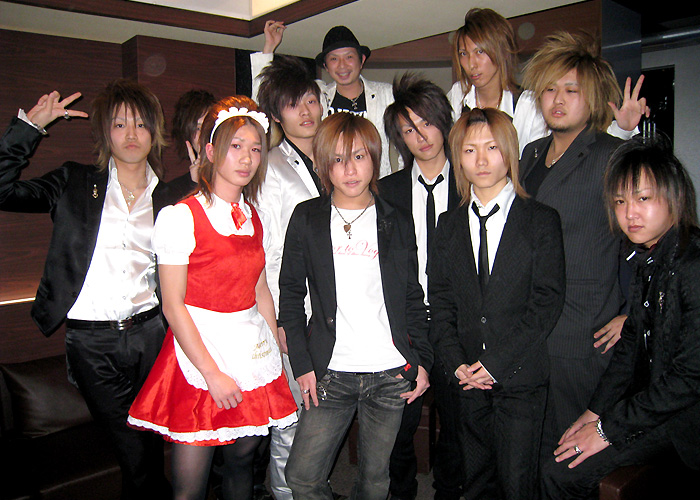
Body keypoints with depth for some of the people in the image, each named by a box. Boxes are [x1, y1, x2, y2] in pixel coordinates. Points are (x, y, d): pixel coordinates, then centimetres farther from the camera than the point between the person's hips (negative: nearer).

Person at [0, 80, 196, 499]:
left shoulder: (172, 196, 9)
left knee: (151, 445, 13)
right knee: (135, 453, 3)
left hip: (149, 333, 2)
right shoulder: (76, 184, 5)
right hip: (92, 342, -1)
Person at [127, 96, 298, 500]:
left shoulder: (252, 218, 8)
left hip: (253, 353, 6)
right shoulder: (180, 217, -11)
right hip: (199, 353, -5)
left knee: (242, 465, 15)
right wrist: (213, 374, -13)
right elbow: (174, 307, -12)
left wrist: (280, 349, 11)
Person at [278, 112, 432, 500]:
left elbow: (413, 298, 9)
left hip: (392, 374, 1)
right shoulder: (307, 218, 2)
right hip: (331, 375, 0)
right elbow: (290, 293, 2)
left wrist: (422, 360, 3)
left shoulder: (397, 223, 5)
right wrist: (302, 363, -3)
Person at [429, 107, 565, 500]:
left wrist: (496, 361, -12)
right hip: (467, 378, 3)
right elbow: (440, 300, 7)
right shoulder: (450, 224, 9)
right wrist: (457, 362, -5)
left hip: (521, 378, -3)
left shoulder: (542, 220, -1)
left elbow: (548, 301, -8)